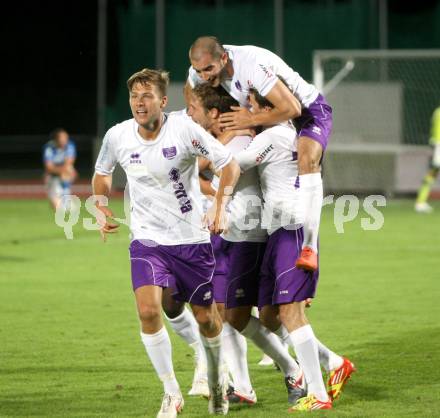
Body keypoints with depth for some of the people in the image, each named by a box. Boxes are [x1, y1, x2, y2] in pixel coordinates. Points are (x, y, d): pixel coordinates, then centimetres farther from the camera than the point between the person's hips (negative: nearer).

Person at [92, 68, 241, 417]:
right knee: (148, 309, -21)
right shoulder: (117, 136, -5)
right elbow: (102, 173, 17)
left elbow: (229, 163, -7)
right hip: (147, 240, 1)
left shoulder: (184, 129, -15)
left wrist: (220, 208, -18)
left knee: (206, 318, 9)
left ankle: (217, 381, 41)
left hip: (193, 240, -1)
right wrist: (102, 209, 1)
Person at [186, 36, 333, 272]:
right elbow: (191, 93, 10)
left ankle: (309, 247, -38)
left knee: (307, 160, -35)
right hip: (265, 114, 8)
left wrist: (251, 120, -32)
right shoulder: (203, 66, -15)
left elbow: (292, 108, -39)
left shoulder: (252, 65, -37)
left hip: (308, 109, -8)